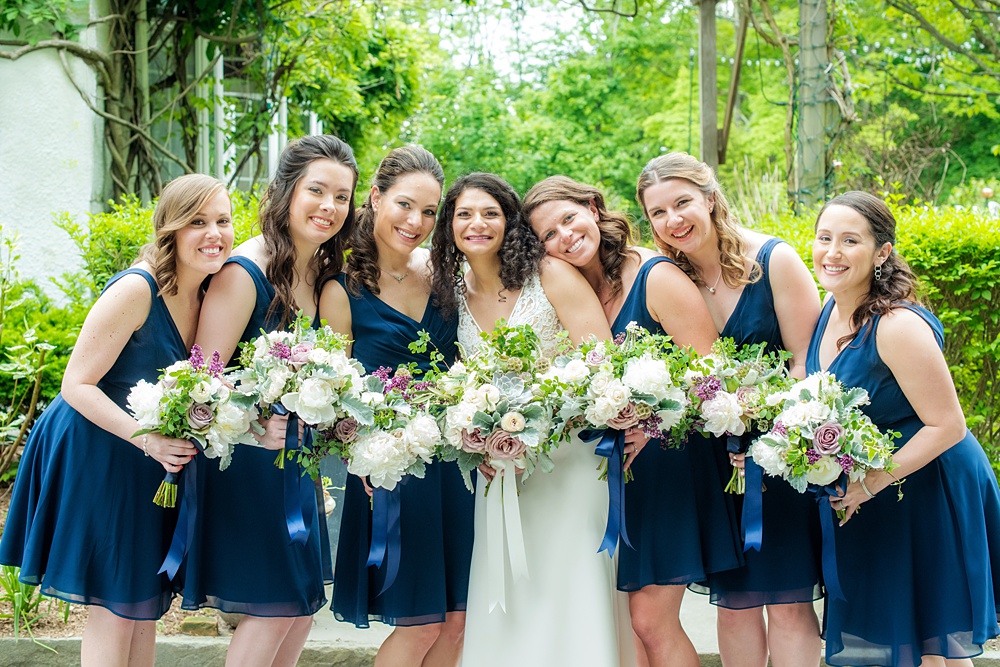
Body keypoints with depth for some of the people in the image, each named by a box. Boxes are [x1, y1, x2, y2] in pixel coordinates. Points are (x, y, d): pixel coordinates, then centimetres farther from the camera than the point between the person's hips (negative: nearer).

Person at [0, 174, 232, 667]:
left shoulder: (208, 292, 1)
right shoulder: (134, 290, -23)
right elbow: (77, 386, -22)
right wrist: (147, 438, -32)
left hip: (154, 461, 8)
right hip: (95, 454, -8)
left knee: (147, 602, 15)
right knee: (114, 608, -2)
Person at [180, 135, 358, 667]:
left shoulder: (324, 273, 5)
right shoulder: (245, 273, -20)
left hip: (296, 458, 8)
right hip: (246, 459, -8)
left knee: (305, 601, 13)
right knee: (273, 607, -4)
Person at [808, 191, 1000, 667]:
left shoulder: (898, 326, -25)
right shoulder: (830, 309, 1)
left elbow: (947, 427, -24)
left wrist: (870, 483, -25)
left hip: (929, 494, -8)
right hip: (864, 507, 8)